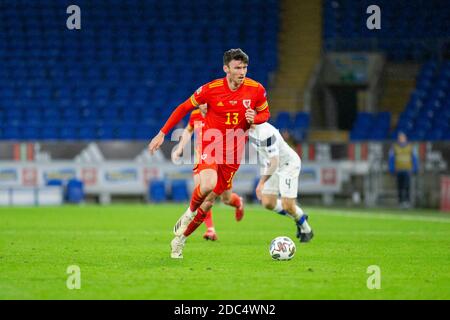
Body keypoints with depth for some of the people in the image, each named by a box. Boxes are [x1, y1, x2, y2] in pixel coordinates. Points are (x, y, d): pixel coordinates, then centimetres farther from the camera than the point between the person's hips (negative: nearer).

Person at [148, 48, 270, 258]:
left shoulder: (256, 90, -7)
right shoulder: (210, 89, -13)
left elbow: (265, 113, 10)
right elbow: (183, 108, -1)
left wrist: (254, 119, -15)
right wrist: (162, 133, -4)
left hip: (233, 152, 3)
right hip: (210, 145, -3)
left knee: (210, 200, 5)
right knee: (208, 185, -31)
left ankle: (180, 239, 23)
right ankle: (190, 211, 3)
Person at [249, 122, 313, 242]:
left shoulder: (265, 133, -32)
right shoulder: (251, 130, -6)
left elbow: (274, 163, -33)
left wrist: (261, 183, -33)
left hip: (289, 164, -8)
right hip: (274, 166, 8)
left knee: (287, 206, -11)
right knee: (268, 203, 0)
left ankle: (306, 230, 15)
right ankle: (298, 218, 21)